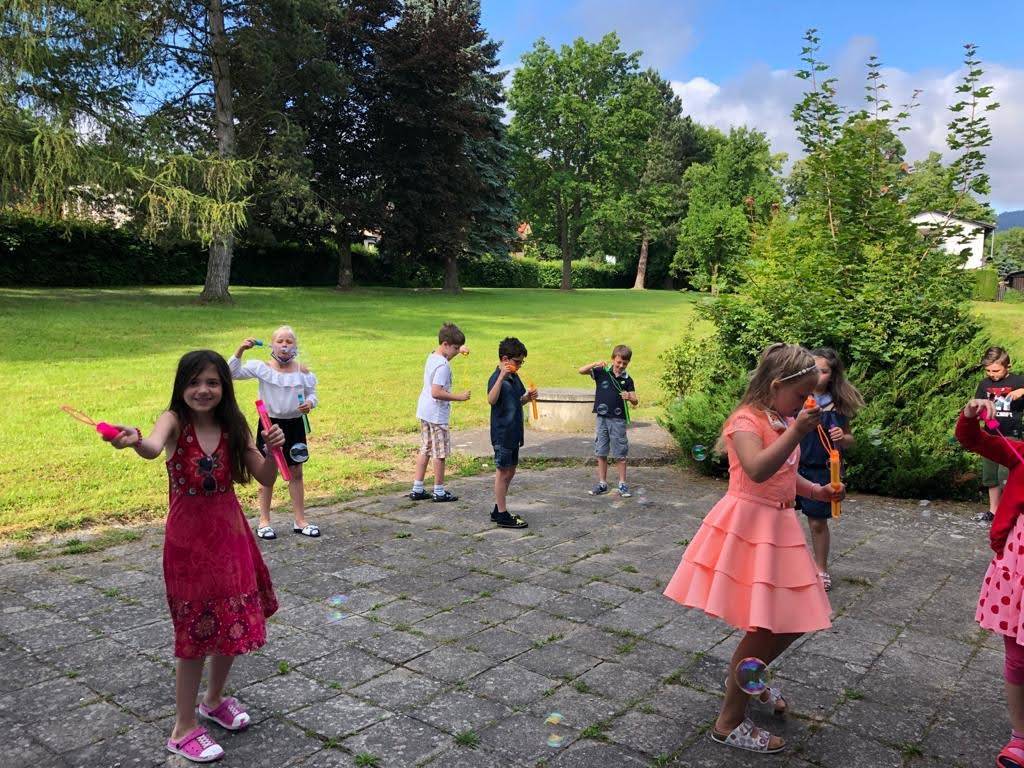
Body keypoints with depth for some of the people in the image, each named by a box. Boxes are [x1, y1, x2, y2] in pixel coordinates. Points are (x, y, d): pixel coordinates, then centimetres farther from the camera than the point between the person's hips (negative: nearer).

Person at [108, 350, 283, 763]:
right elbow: (154, 447, -37)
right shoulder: (174, 421, -13)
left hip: (229, 531, 4)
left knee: (234, 622, 14)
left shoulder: (233, 426, -2)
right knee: (196, 632, 2)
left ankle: (215, 699, 40)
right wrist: (135, 441, -60)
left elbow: (265, 478, 0)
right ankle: (184, 728, 21)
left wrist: (273, 449, -20)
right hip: (188, 536, -4)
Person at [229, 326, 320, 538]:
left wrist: (310, 403, -17)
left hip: (295, 425, 2)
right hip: (270, 424, -2)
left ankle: (300, 520, 20)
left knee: (296, 473, 10)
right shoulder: (262, 368, -7)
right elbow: (232, 373, -10)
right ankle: (264, 521, 20)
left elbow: (311, 394, 6)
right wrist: (240, 352, -23)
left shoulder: (303, 372, -2)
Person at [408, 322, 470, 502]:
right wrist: (458, 397, -22)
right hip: (437, 414, -9)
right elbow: (436, 392, -29)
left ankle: (417, 489, 19)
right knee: (440, 453, 3)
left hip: (424, 412, 9)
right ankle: (439, 491, 13)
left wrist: (459, 350, 20)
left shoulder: (432, 356, 8)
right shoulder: (443, 366, -22)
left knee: (425, 450, 15)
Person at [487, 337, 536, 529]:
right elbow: (491, 400, -34)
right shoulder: (496, 378, -16)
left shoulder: (514, 377, 11)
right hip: (502, 434, -9)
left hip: (514, 433, 9)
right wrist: (502, 376, -44)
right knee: (502, 473, 0)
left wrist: (528, 397, 2)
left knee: (510, 472, 15)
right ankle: (502, 515, 8)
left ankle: (498, 509, 26)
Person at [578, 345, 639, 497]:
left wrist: (629, 397, -24)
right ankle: (602, 483, 18)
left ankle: (622, 484, 12)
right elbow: (581, 371, -6)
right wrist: (595, 364, -22)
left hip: (618, 420, -1)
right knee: (601, 453, 8)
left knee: (620, 454, 3)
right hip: (602, 418, 1)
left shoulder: (627, 380, 1)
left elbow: (635, 401, -1)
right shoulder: (602, 372, 0)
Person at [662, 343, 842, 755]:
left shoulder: (785, 422, 13)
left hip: (779, 527, 9)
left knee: (793, 618, 14)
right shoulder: (747, 420, -15)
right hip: (747, 527, -9)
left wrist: (817, 491, 10)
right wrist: (796, 432, -34)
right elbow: (758, 470, -33)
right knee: (765, 628, -5)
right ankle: (730, 722, 12)